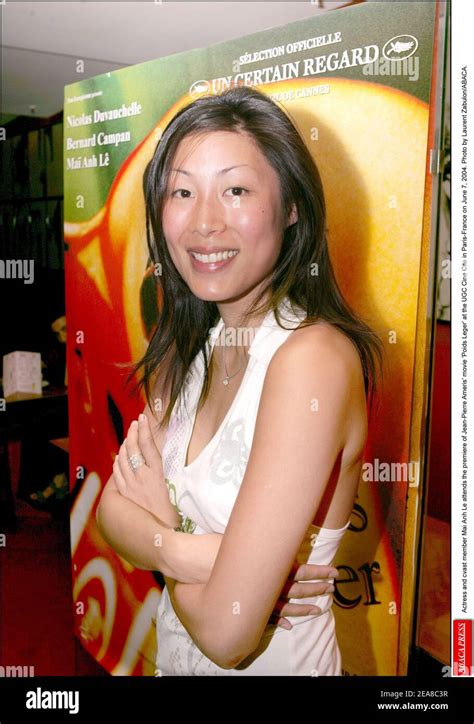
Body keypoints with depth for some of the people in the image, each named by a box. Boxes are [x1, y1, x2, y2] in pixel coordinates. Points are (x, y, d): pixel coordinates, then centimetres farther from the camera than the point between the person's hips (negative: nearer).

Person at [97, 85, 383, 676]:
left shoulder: (312, 357, -29)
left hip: (277, 661, -6)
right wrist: (192, 553, -24)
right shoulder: (189, 346, -5)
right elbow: (113, 510, -6)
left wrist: (156, 524, -13)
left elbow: (227, 636, -29)